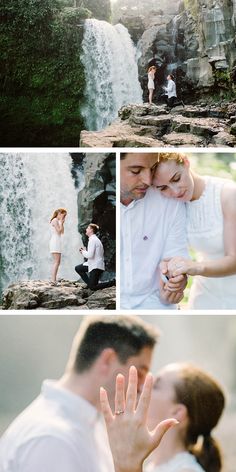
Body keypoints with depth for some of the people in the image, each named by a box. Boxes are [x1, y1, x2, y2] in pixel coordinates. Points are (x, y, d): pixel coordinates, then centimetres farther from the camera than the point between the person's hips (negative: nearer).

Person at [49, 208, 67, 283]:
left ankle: (54, 280, 7)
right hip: (55, 242, -10)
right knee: (56, 262, -14)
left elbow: (62, 232, 19)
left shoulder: (58, 221, 19)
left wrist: (62, 223, 12)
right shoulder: (55, 220, -9)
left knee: (57, 262, 8)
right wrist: (61, 222, -8)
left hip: (58, 242, 10)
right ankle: (53, 280, -18)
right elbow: (59, 231, -15)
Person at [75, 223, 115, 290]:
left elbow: (90, 255, -21)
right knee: (78, 268, 18)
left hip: (96, 267, -10)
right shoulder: (95, 239, 15)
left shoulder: (92, 240, -16)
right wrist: (85, 251, 9)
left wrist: (83, 252, -3)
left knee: (92, 287, -11)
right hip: (93, 264, 10)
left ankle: (113, 282, -9)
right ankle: (90, 283, 15)